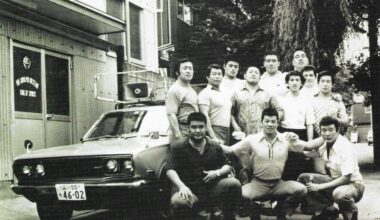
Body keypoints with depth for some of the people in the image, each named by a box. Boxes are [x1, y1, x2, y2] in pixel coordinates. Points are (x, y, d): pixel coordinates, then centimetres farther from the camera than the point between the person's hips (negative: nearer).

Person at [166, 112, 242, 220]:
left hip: (212, 189, 4)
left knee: (234, 184, -24)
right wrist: (182, 186, -27)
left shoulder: (215, 146, 16)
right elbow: (170, 171, -8)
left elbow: (228, 166, 19)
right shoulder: (178, 147, 3)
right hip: (189, 191, -3)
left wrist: (217, 172, -5)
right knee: (178, 202, -39)